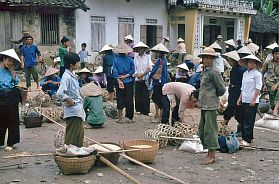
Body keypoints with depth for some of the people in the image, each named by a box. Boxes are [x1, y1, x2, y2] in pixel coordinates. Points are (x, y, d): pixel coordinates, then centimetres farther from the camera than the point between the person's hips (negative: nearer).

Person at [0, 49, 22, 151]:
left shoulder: (9, 71, 10)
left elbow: (16, 81, 2)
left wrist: (12, 71, -2)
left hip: (12, 98, 4)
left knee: (12, 120, 6)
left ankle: (11, 143, 15)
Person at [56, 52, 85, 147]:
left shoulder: (72, 75, 12)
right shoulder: (66, 77, -18)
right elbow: (60, 93, -30)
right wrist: (70, 101, -17)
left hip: (78, 110, 10)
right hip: (72, 111, -10)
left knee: (80, 134, 17)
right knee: (72, 136, -1)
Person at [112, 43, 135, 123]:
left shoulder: (115, 60, -3)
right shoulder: (130, 59, -2)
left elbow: (115, 71, -9)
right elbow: (133, 70, -4)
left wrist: (119, 80, -11)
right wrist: (126, 75, -5)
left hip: (119, 82, 0)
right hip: (129, 82, 0)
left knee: (120, 100, 8)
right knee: (129, 100, 7)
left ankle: (120, 118, 8)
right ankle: (130, 118, 9)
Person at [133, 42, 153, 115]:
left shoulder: (148, 57, 2)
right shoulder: (135, 57, 7)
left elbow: (149, 68, -3)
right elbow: (134, 68, 6)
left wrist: (142, 74, -13)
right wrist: (137, 74, -12)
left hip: (145, 78, -2)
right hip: (137, 79, 2)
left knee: (145, 95, -3)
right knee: (138, 95, 3)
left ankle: (145, 111, 3)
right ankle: (139, 110, 12)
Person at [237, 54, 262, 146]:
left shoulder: (257, 74, -7)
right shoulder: (245, 73, 14)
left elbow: (258, 88, -11)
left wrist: (254, 99, -15)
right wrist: (240, 98, 15)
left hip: (252, 101, -7)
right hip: (244, 100, 7)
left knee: (249, 120, -7)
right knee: (243, 119, 8)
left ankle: (247, 140, -6)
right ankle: (245, 137, 17)